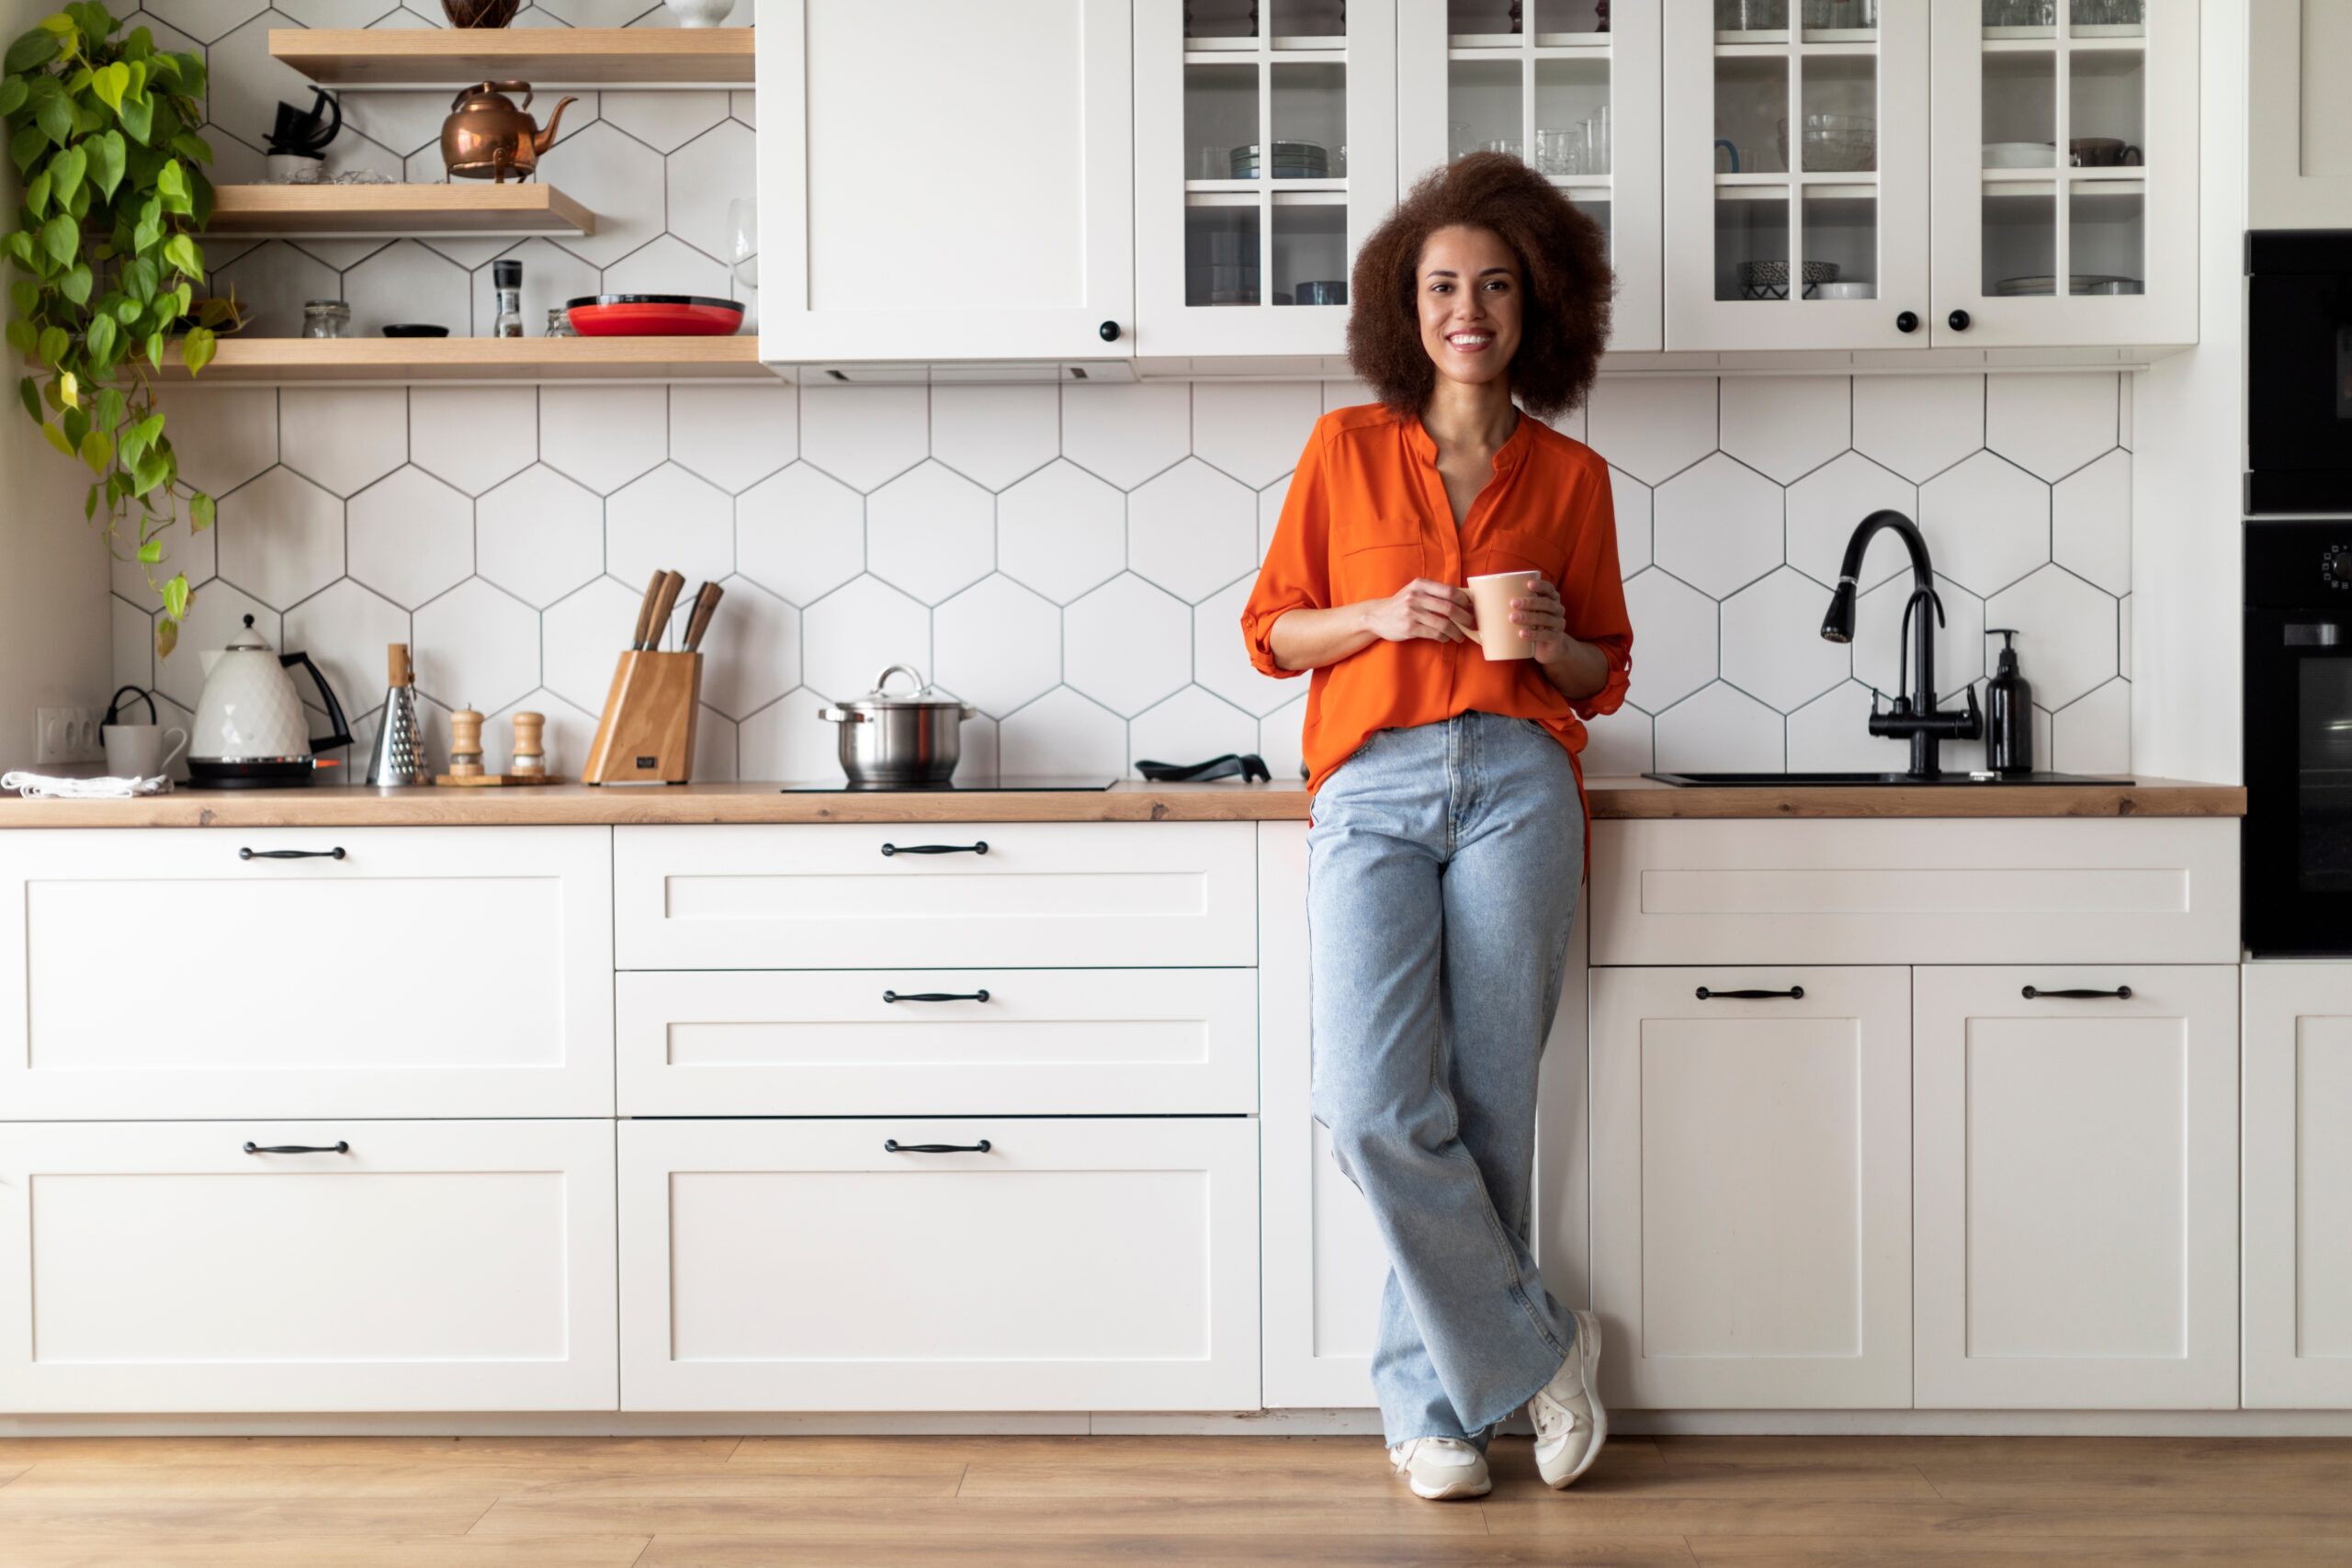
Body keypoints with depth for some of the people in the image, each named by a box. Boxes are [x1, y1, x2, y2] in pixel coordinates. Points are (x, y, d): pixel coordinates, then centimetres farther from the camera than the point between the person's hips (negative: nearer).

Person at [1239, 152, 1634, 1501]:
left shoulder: (1571, 477, 12)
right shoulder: (1346, 449, 11)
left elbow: (1607, 674, 18)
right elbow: (1270, 630, 12)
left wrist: (1557, 645, -4)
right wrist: (1381, 616, -5)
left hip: (1516, 784, 1)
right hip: (1374, 788, 0)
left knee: (1486, 1108, 0)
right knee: (1376, 1105, -13)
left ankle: (1432, 1399, 16)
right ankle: (1538, 1350, 6)